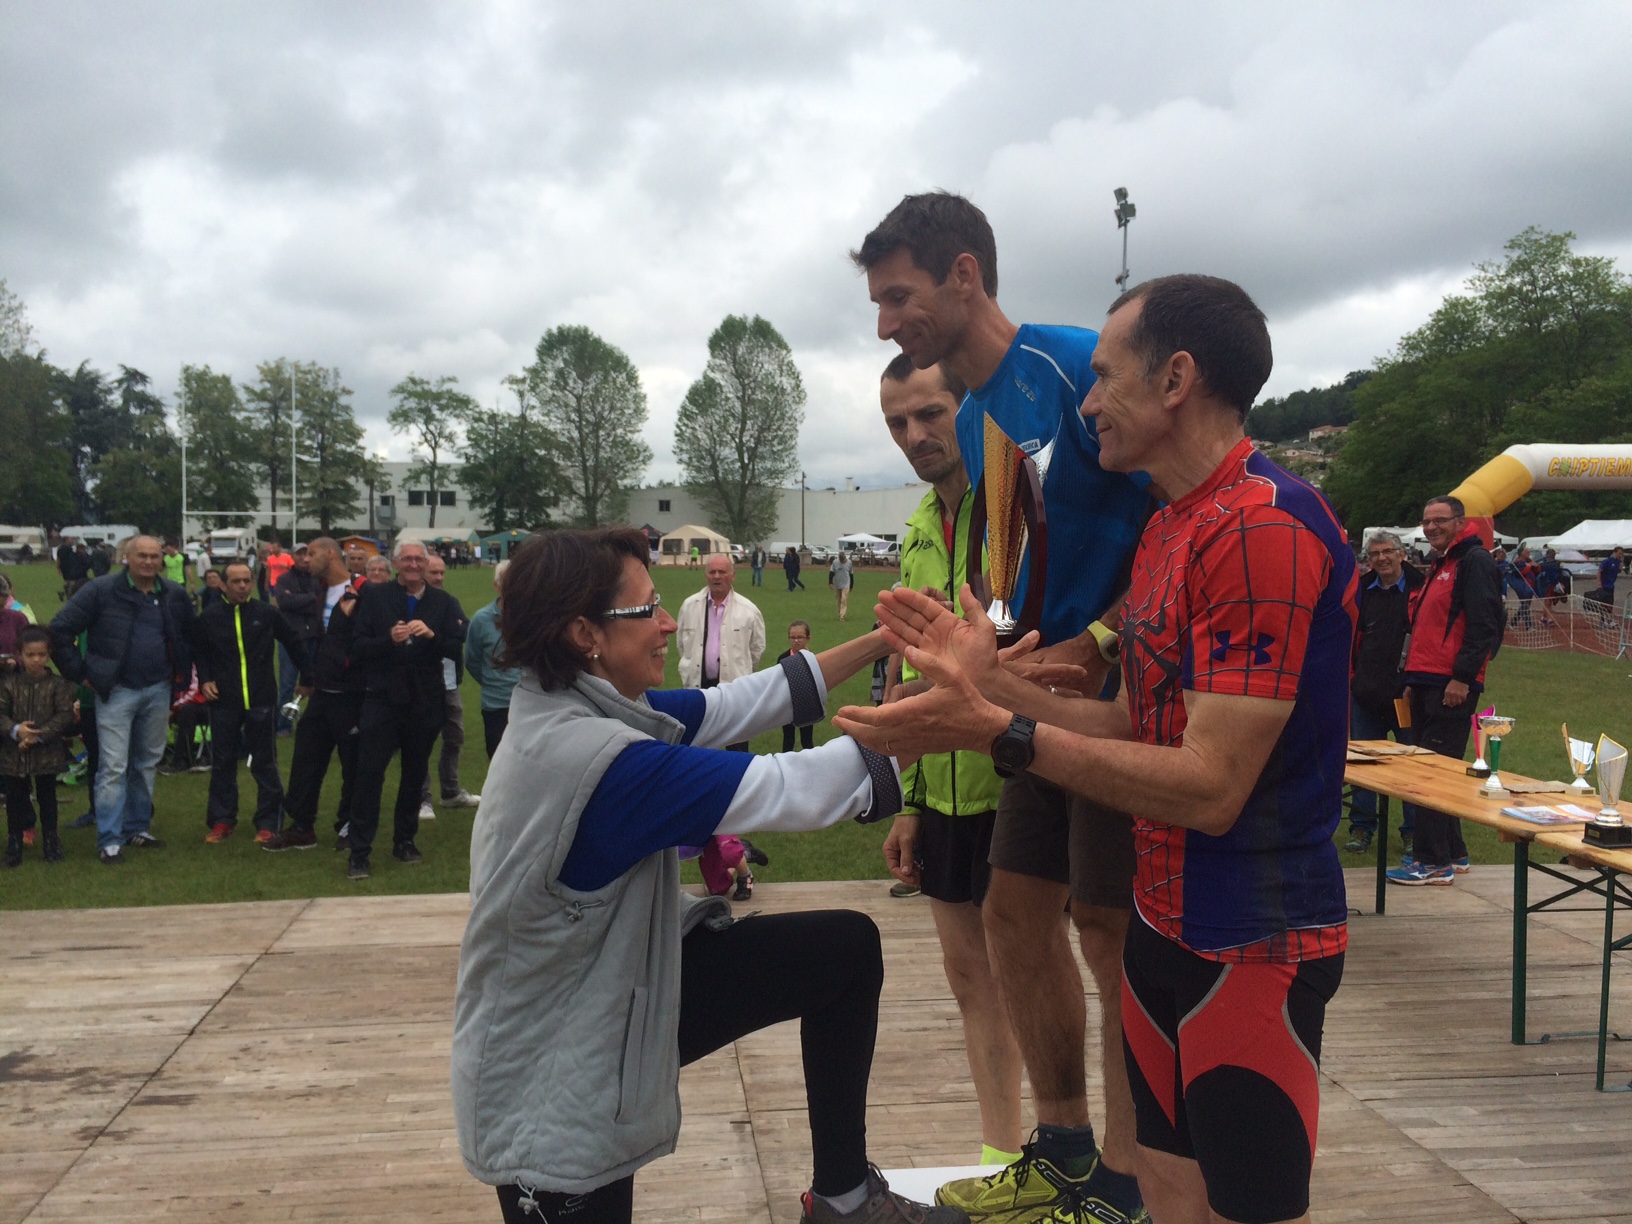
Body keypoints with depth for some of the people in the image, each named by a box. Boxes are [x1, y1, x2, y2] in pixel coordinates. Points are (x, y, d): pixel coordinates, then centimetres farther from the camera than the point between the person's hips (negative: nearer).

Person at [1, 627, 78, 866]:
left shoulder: (58, 685, -5)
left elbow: (64, 715, -11)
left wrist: (39, 736, -20)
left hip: (48, 754, -1)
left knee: (47, 797, 9)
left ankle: (50, 842, 20)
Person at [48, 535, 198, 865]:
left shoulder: (174, 595, 4)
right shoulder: (101, 590, -9)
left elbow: (192, 634, 19)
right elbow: (60, 630, -7)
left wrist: (182, 672, 11)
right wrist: (79, 673, -7)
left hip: (158, 691, 4)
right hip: (116, 691, -4)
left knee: (147, 763, 13)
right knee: (113, 767, -4)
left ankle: (138, 829, 26)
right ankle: (109, 841, 3)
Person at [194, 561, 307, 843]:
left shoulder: (268, 613, -2)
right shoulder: (210, 617, 1)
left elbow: (295, 645, 6)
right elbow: (200, 653, 13)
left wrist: (307, 678, 6)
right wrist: (204, 680, -1)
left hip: (261, 701, -1)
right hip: (223, 702, 1)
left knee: (265, 764, 5)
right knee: (222, 763, 9)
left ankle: (268, 823, 12)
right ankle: (221, 821, 20)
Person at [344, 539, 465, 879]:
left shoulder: (443, 602, 5)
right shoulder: (375, 597, 1)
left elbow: (456, 648, -3)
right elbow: (357, 647, -4)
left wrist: (431, 635, -20)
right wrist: (389, 639, -21)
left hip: (425, 701, 2)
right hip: (381, 698, -2)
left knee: (415, 773, 12)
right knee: (369, 774, -4)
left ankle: (405, 841, 27)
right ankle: (359, 853, 1)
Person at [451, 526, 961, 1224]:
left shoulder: (596, 709, -4)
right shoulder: (590, 754, -30)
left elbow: (744, 703, 3)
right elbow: (794, 792, -28)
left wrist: (884, 641, 1)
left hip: (622, 982, 9)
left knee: (846, 948, 10)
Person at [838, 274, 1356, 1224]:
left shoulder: (1264, 530, -21)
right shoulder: (1170, 528, 11)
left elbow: (1209, 788, -24)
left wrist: (999, 733, -25)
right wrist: (990, 678, 1)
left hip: (1253, 940, -9)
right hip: (1168, 921, 9)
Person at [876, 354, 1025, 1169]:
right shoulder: (918, 531, 11)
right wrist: (910, 802, 16)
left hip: (1012, 785, -7)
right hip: (943, 788, 7)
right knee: (969, 972, 15)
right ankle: (1001, 1153, 31)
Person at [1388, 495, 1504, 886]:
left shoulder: (1475, 561, -8)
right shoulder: (1440, 565, 22)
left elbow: (1483, 625, -17)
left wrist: (1463, 676, -21)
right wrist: (1413, 678, 22)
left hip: (1453, 686, -10)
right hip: (1426, 685, 10)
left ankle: (1433, 861, -6)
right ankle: (1453, 853, 21)